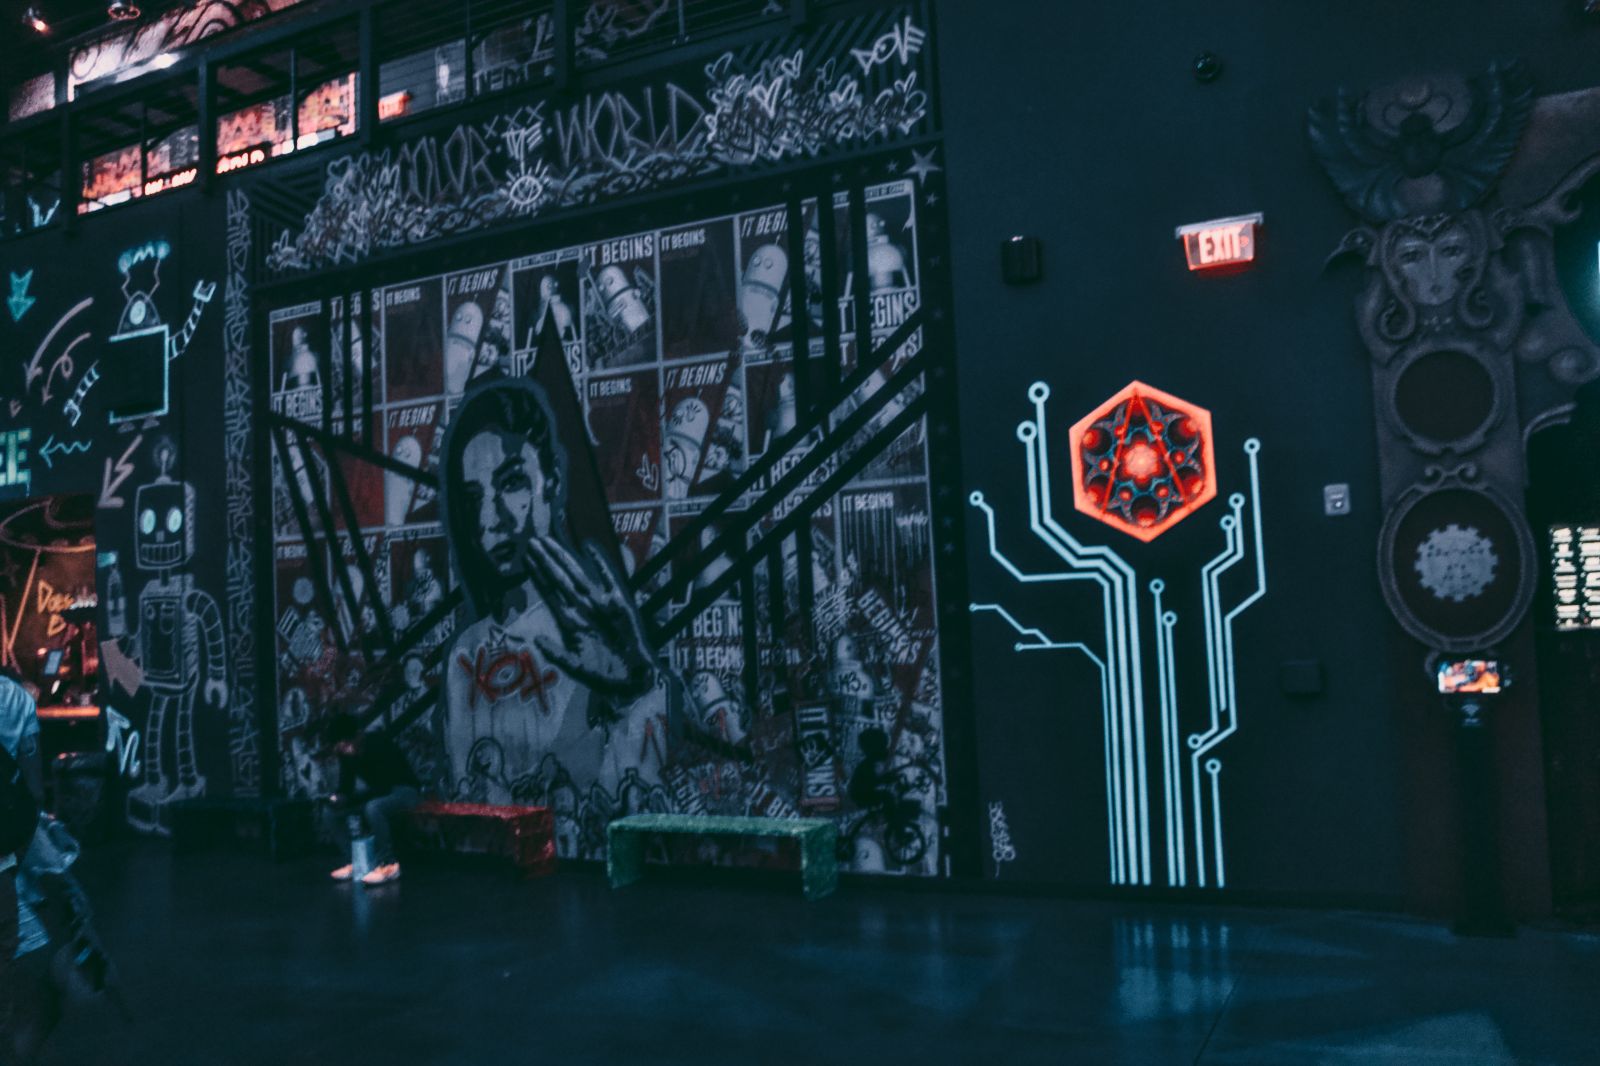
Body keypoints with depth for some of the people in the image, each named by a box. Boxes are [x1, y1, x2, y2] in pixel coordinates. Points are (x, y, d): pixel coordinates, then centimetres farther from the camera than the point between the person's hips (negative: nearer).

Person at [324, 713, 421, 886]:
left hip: (404, 791, -8)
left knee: (373, 807, -36)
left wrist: (348, 800, -33)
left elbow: (382, 787, -30)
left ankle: (388, 865, -23)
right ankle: (355, 860, 1)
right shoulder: (347, 751, -8)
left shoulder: (379, 745, -28)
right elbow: (346, 786, -3)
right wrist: (339, 797, -26)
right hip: (375, 791, 8)